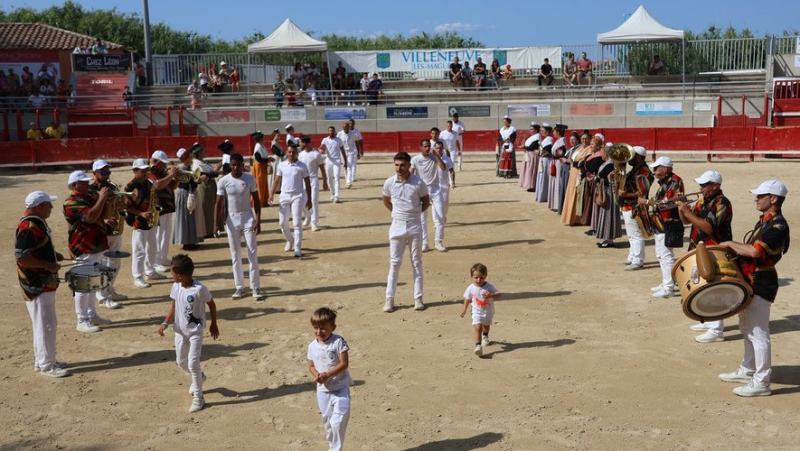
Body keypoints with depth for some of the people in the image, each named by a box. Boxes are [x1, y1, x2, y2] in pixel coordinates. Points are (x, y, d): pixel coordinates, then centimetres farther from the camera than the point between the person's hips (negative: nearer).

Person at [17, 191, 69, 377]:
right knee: (45, 325, -2)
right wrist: (48, 265, -21)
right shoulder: (28, 227, -21)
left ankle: (42, 360, 29)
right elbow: (22, 257, -25)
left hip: (44, 283, 10)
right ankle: (46, 365, 7)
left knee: (45, 324, 18)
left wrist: (53, 255, 10)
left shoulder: (37, 222, 10)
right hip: (37, 286, -10)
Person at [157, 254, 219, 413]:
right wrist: (165, 323, -3)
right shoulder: (176, 286, -6)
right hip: (180, 330, 6)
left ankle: (198, 397, 5)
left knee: (193, 364, -9)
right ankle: (199, 377, 45)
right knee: (181, 362, 16)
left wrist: (214, 325, -1)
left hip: (195, 331, -6)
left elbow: (211, 304, -10)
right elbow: (173, 305, 7)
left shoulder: (199, 289, -23)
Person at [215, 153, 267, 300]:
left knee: (252, 255, -2)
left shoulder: (250, 179, -5)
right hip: (232, 220, 1)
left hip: (248, 219, -1)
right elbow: (219, 203, -1)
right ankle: (240, 288, 16)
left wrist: (258, 221, -8)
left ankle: (256, 288, 4)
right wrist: (216, 224, -8)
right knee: (235, 256, 7)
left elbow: (256, 201, 0)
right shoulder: (223, 181, -5)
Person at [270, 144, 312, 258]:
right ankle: (289, 241, 30)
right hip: (284, 196, 3)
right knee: (282, 222, 4)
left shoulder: (302, 166, -4)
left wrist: (309, 199, -2)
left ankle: (297, 248, -2)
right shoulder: (281, 165, 5)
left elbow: (307, 183, 0)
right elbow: (277, 180, 9)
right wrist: (272, 194, -4)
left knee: (297, 223, -6)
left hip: (298, 196, -3)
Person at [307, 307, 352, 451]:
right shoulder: (312, 346, -1)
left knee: (338, 420, -17)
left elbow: (344, 364, -17)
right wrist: (317, 376, -13)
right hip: (323, 389, 5)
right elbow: (311, 366, 8)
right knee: (327, 421, 16)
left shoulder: (338, 341, -15)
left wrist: (327, 375, -23)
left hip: (340, 388, -5)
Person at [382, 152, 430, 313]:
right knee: (394, 263, 3)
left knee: (417, 262, 7)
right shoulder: (389, 183, -4)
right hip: (397, 226, 1)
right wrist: (397, 213, 7)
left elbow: (426, 201, 6)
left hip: (415, 226, -1)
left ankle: (418, 298, 14)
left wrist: (414, 213, 2)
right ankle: (389, 299, 8)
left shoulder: (418, 183, -9)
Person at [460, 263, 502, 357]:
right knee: (478, 328, -20)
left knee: (486, 325, 27)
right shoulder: (471, 288, -14)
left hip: (488, 311, 1)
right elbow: (467, 299, 1)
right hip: (477, 312, -1)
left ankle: (485, 336, 59)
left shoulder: (489, 287, -19)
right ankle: (478, 345, -23)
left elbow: (499, 295, -19)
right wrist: (464, 309, 6)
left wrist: (491, 295, -38)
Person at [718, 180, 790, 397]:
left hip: (761, 285, -10)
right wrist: (735, 249, 6)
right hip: (749, 282, 10)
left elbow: (754, 251, -27)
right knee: (748, 330, 20)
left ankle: (761, 383, 3)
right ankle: (747, 371, 33)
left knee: (758, 333, -4)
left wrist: (730, 244, -14)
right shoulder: (764, 221, 12)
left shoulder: (778, 225, -19)